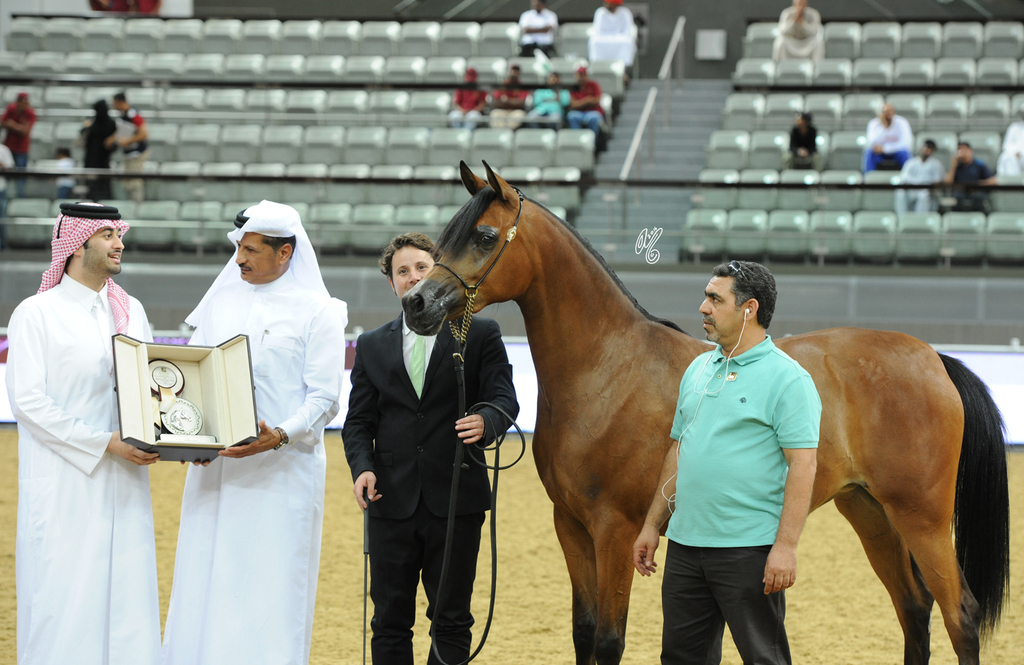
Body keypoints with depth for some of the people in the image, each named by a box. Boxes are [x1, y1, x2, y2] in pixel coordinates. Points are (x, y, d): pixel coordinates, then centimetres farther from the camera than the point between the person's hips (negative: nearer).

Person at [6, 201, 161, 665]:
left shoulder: (131, 312, 13)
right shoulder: (36, 314, -5)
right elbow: (26, 401, -12)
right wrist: (106, 443, -17)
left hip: (123, 485, 5)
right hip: (64, 484, -5)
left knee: (126, 592, 4)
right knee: (65, 596, -4)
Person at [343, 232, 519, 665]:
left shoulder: (479, 334, 5)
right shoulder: (372, 346, 13)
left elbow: (504, 398, -3)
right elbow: (358, 421, 10)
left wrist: (486, 421, -26)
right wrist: (363, 467, -10)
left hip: (455, 499, -2)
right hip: (392, 500, 2)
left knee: (451, 622, 3)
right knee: (389, 622, 5)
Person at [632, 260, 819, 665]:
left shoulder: (787, 379, -9)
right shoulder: (699, 369, 14)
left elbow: (803, 465, -15)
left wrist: (785, 546, -21)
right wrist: (652, 525, 17)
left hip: (750, 549, -7)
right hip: (686, 541, 7)